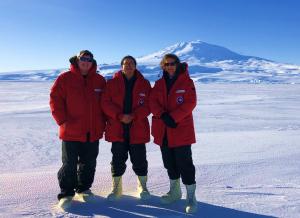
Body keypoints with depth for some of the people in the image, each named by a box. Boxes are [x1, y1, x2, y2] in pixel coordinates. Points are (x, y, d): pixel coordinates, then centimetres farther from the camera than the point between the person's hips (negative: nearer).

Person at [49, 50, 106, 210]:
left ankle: (83, 188, 30)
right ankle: (66, 194, 15)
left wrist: (102, 122, 5)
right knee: (69, 164, 2)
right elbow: (55, 100, -4)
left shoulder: (99, 80, 7)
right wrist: (63, 121, -11)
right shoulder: (65, 78, -3)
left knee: (89, 163, 13)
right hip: (71, 131, -3)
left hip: (93, 132, 4)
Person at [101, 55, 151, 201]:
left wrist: (134, 116, -15)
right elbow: (106, 103, -2)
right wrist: (119, 116, -15)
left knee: (139, 159, 7)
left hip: (138, 129, 0)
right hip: (117, 128, 0)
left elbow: (148, 105, -1)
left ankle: (142, 186, 26)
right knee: (118, 159, 8)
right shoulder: (112, 83, 4)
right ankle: (116, 187, 23)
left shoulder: (144, 84, 5)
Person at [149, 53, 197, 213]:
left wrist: (173, 117, -18)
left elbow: (190, 103, -10)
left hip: (182, 129, -4)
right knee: (169, 163, 15)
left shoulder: (186, 81, -1)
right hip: (163, 131, 5)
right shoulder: (159, 83, 11)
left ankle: (191, 196, 4)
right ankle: (175, 191, 33)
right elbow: (152, 102, 2)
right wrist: (163, 116, -16)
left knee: (185, 163, -5)